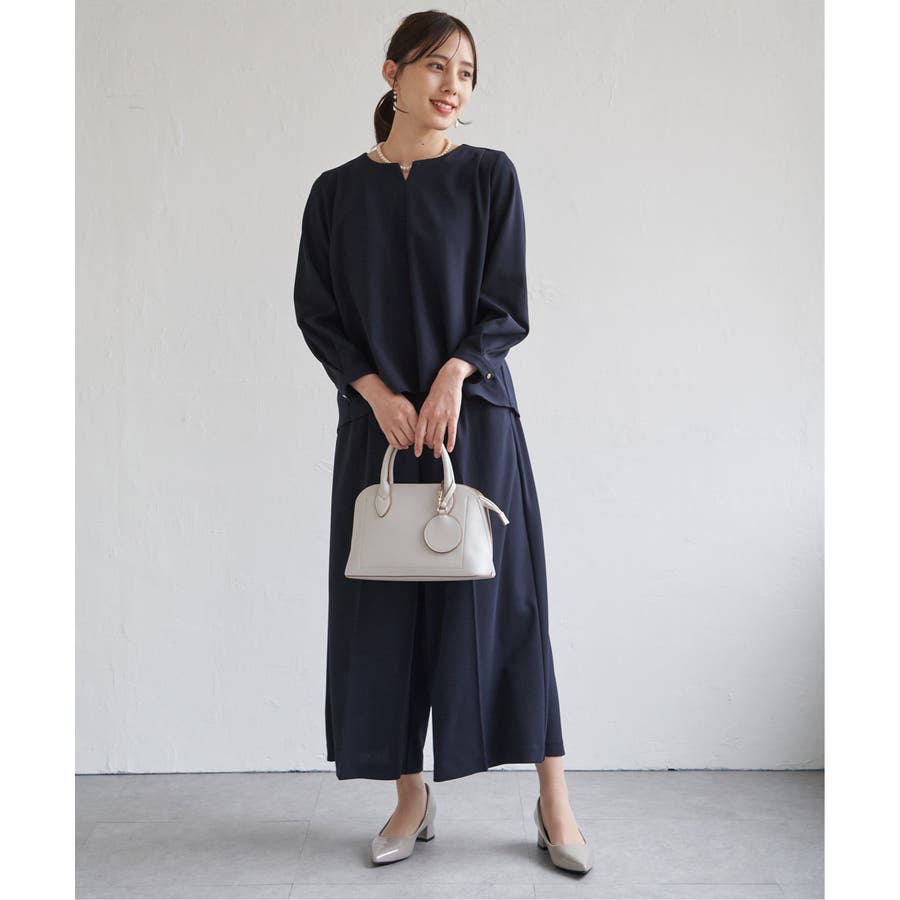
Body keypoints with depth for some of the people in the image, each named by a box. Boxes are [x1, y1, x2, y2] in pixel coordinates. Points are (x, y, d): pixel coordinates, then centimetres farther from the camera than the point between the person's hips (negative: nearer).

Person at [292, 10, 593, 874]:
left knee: (498, 600, -1)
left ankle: (554, 800, 11)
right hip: (376, 421, 2)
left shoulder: (488, 174, 3)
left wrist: (451, 376, -17)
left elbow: (508, 306, -1)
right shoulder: (338, 191, 7)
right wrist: (378, 392, -10)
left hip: (473, 414, -2)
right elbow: (316, 311, 5)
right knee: (383, 606, 4)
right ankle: (411, 797, 19)